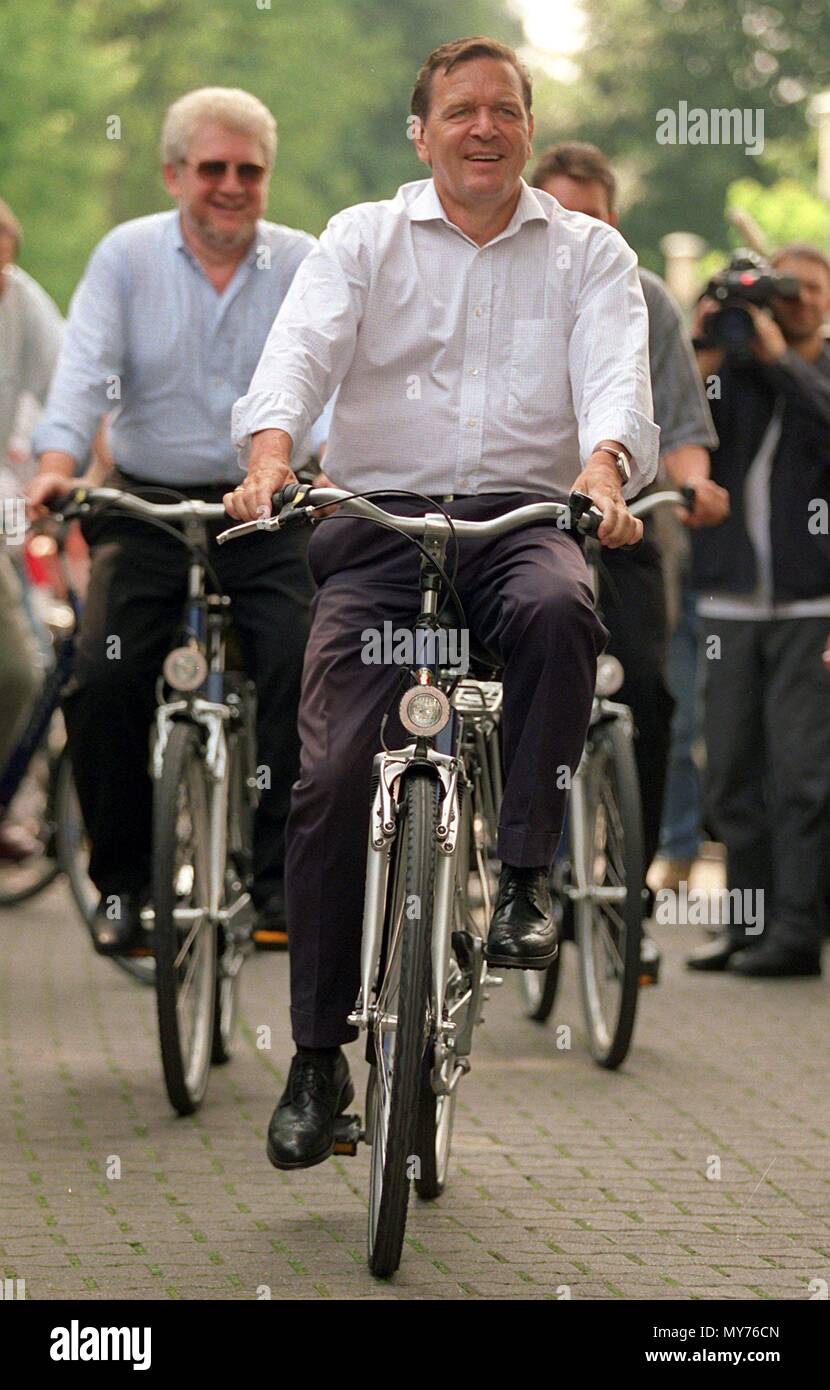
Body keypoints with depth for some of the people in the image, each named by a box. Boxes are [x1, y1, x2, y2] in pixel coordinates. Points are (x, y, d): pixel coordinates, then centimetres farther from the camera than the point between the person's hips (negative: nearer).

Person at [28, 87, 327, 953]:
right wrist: (57, 463, -24)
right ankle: (122, 882, 1)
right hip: (148, 510, 0)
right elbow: (86, 368, -7)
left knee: (301, 668, -19)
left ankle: (280, 879, -9)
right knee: (103, 680, -15)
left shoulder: (304, 266, 4)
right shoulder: (127, 257, 4)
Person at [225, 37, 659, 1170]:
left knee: (561, 609, -37)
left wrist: (604, 469, -29)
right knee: (332, 777, -11)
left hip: (525, 514, 0)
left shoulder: (589, 252, 12)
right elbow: (301, 349, -6)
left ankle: (526, 873, -24)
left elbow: (616, 372, -6)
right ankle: (318, 1057, -1)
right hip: (380, 519, 1)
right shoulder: (363, 239, 12)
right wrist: (269, 454, -28)